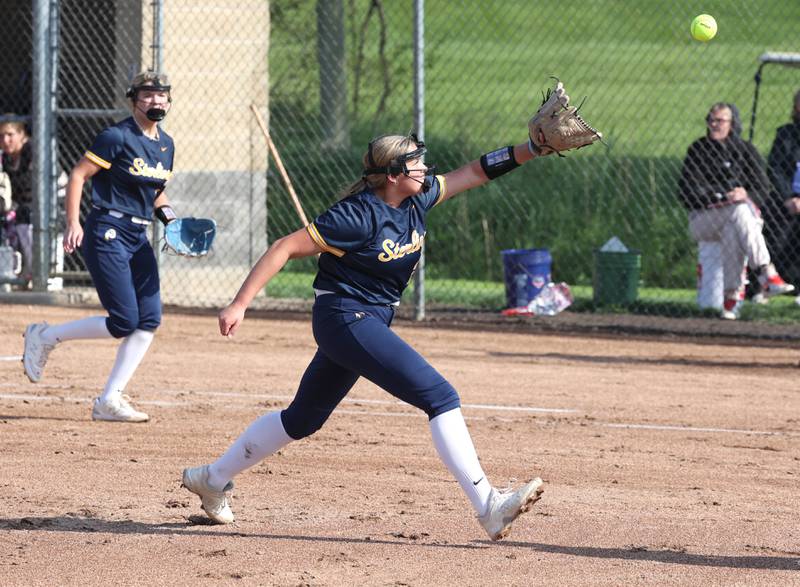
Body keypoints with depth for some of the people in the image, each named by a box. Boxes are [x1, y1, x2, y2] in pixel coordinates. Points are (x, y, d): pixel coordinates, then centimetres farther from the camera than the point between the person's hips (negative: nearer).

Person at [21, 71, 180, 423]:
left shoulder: (165, 145, 12)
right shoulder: (118, 137, -11)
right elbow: (78, 175, -11)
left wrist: (166, 213, 5)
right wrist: (73, 223, -19)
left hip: (139, 236, 8)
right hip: (107, 232, -8)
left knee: (149, 320, -3)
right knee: (124, 321, -13)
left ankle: (109, 401, 1)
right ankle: (45, 337, 8)